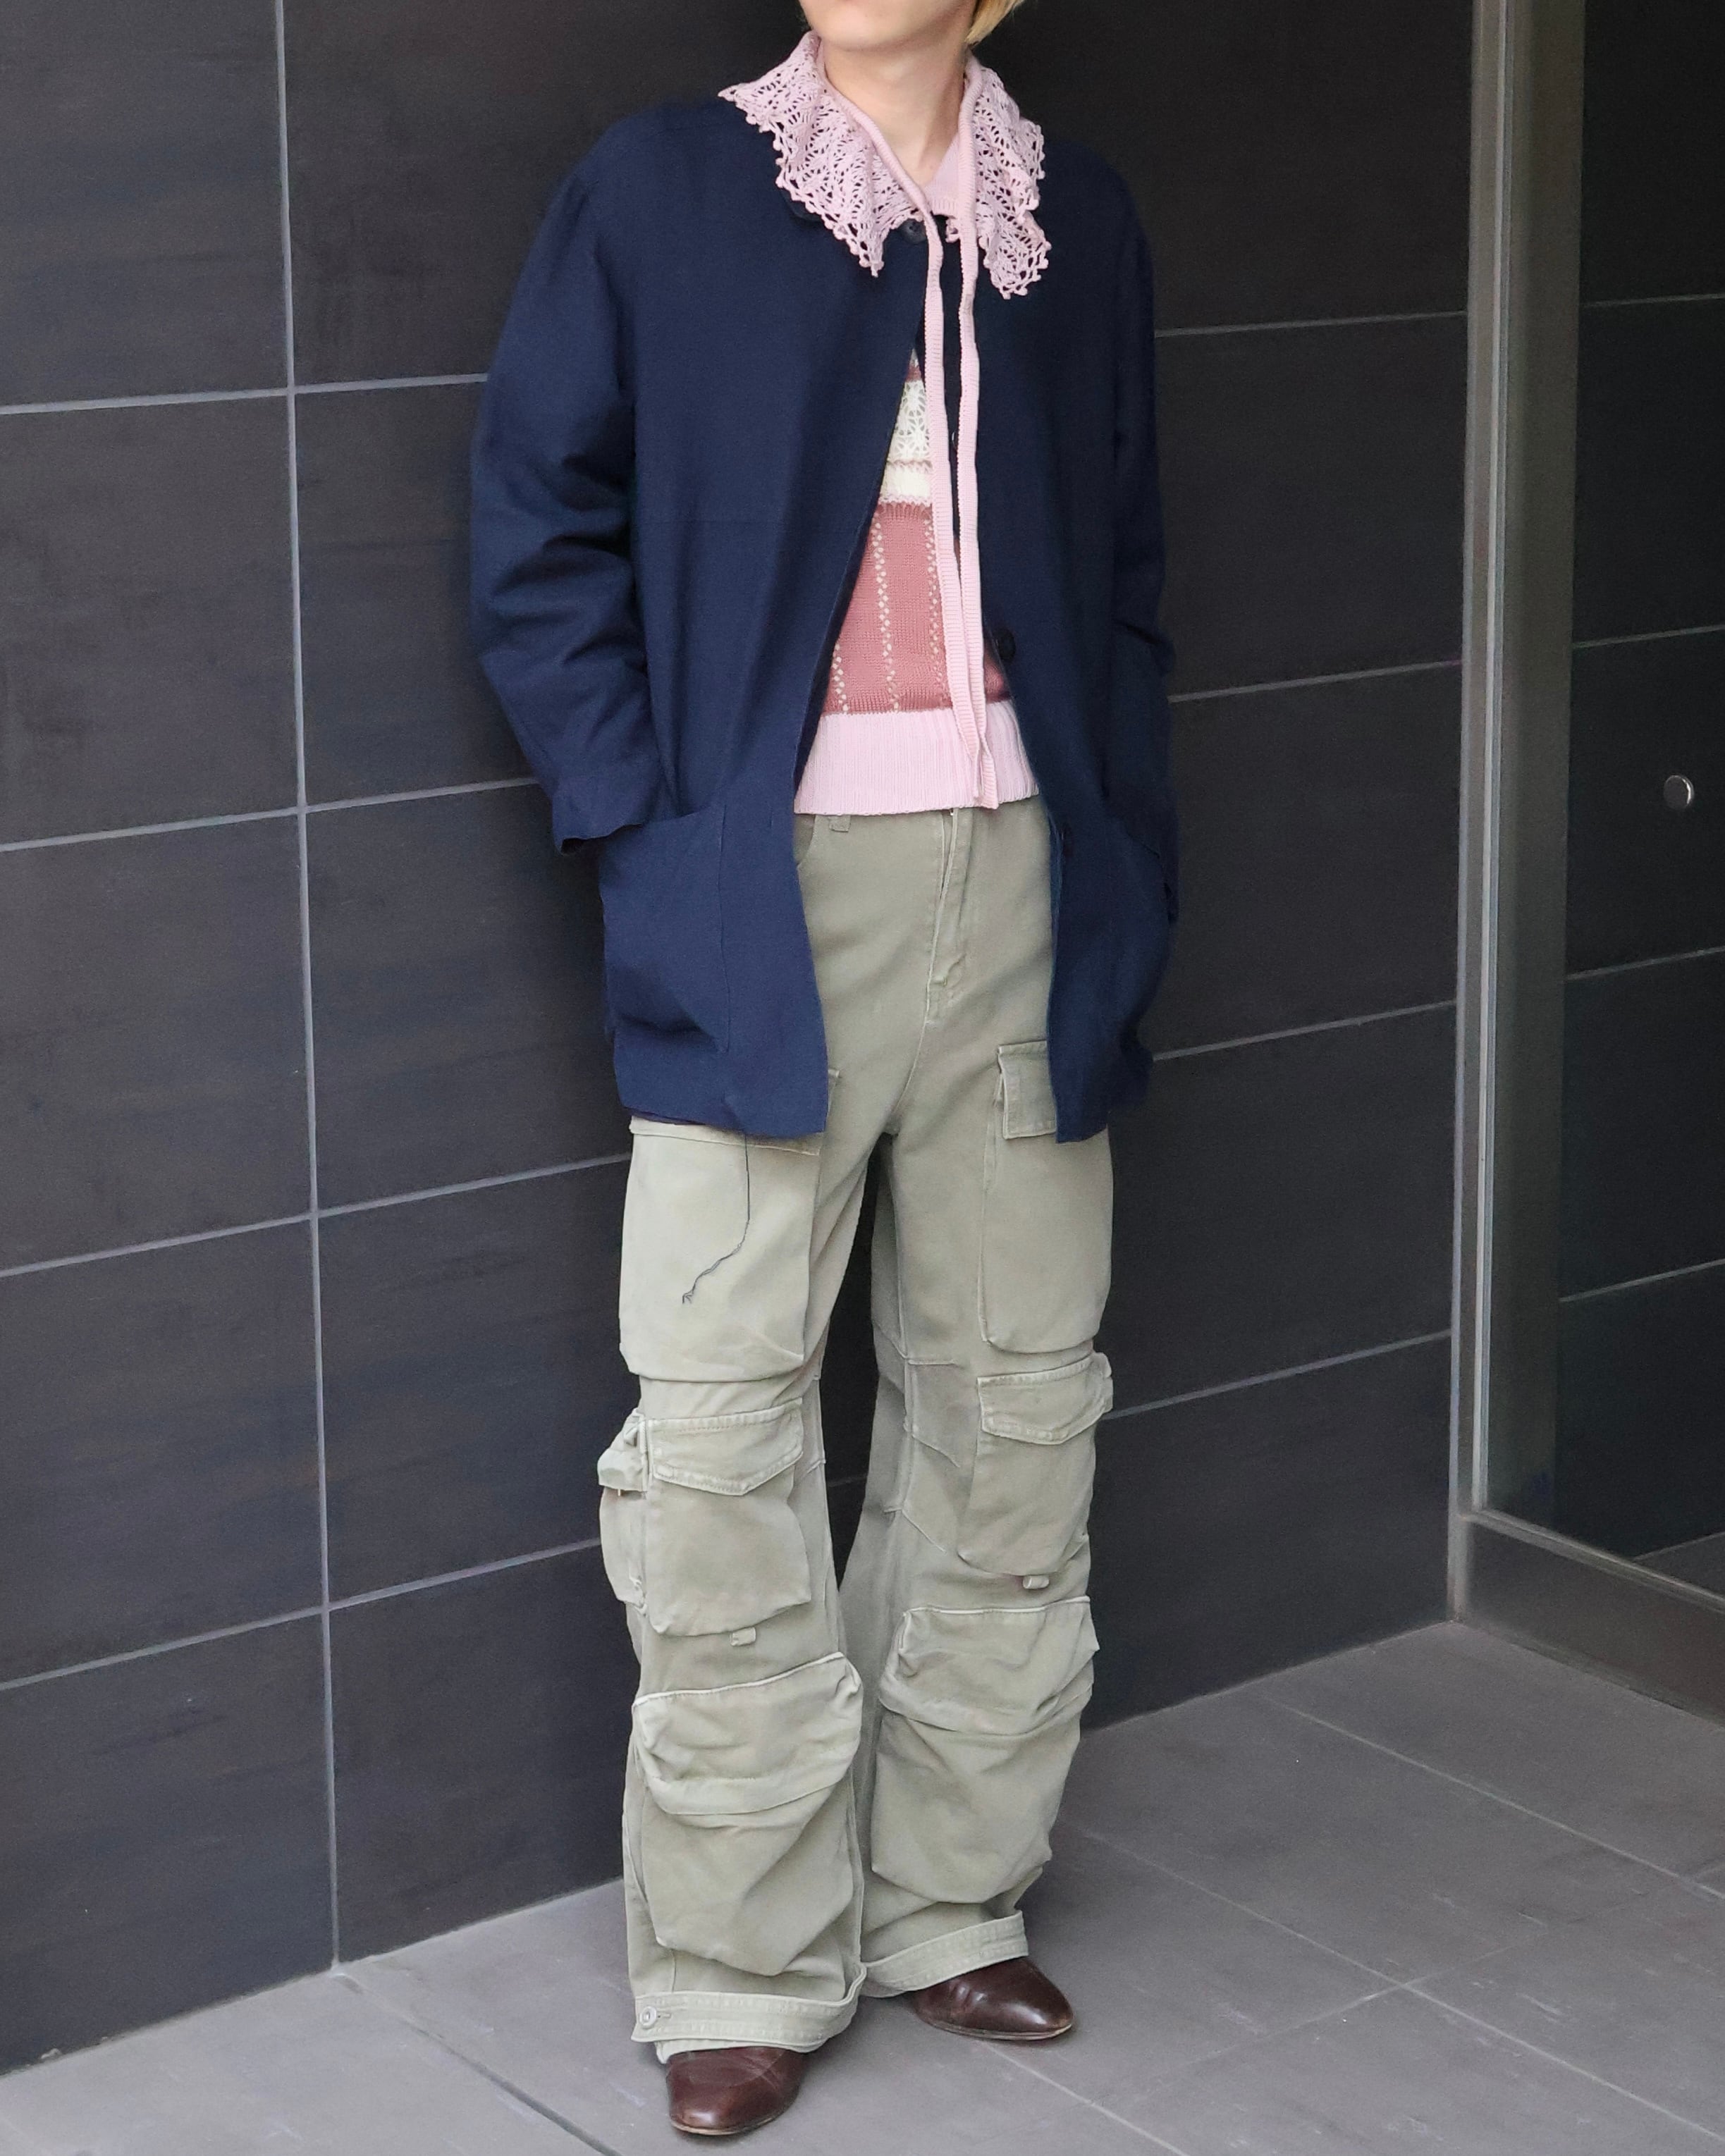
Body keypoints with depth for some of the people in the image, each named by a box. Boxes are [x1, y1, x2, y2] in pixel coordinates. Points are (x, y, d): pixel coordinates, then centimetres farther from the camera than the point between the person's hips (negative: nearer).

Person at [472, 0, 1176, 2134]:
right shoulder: (655, 191, 0)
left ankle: (948, 1899, 24)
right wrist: (645, 830, -8)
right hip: (768, 893, -3)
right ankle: (743, 1962, 10)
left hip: (1022, 878, 4)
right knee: (718, 1425, -3)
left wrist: (1126, 860, 7)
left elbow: (1122, 565, 16)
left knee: (1013, 1400, 9)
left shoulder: (1073, 214, 11)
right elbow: (538, 533, 1)